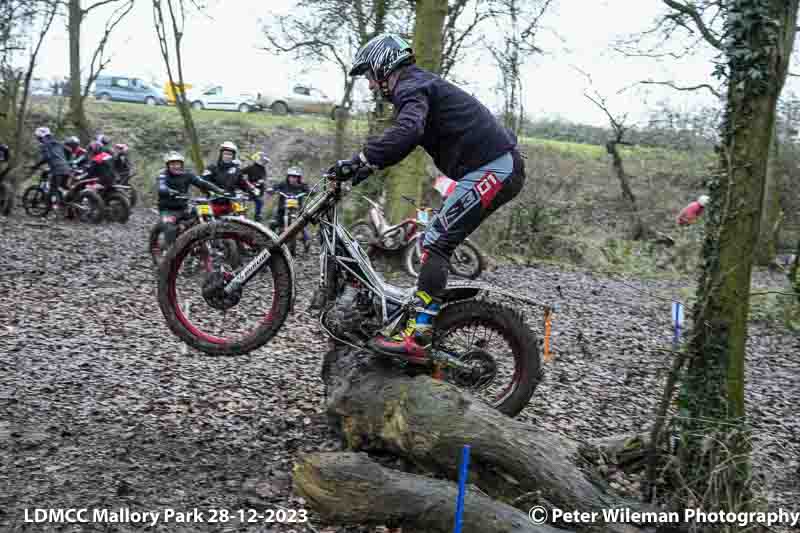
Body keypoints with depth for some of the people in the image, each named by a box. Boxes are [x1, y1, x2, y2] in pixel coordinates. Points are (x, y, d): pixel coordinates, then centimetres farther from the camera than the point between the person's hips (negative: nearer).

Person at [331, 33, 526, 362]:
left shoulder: (411, 87, -9)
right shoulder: (421, 85, 25)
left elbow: (406, 132, -30)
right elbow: (402, 140, 30)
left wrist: (360, 160, -26)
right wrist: (365, 167, 21)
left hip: (492, 168, -10)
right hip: (499, 167, 10)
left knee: (436, 243, -13)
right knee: (435, 240, 13)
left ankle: (416, 337, -16)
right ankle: (431, 319, 16)